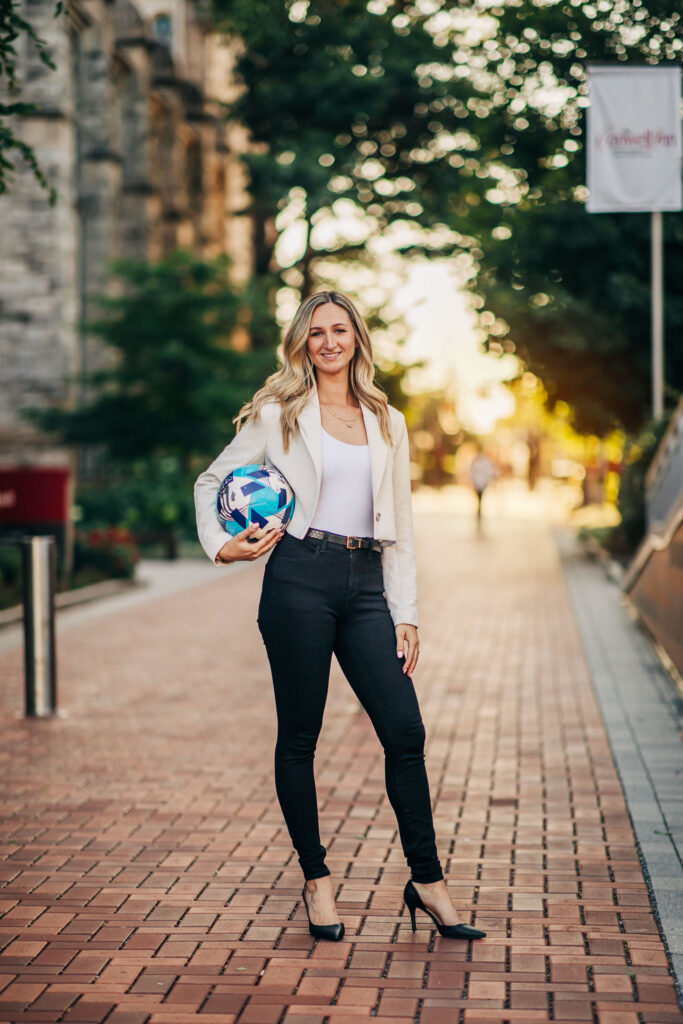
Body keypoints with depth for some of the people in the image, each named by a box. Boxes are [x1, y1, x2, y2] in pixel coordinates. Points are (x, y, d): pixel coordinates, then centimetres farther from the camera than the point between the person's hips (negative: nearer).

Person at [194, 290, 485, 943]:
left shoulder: (388, 424, 15)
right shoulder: (279, 413, 6)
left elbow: (400, 528, 14)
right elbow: (211, 482, 12)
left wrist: (406, 614, 7)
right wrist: (221, 546, -5)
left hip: (366, 583, 3)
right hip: (300, 577, -3)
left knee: (405, 730, -5)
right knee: (299, 736, 2)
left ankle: (427, 882, 5)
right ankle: (316, 879, 15)